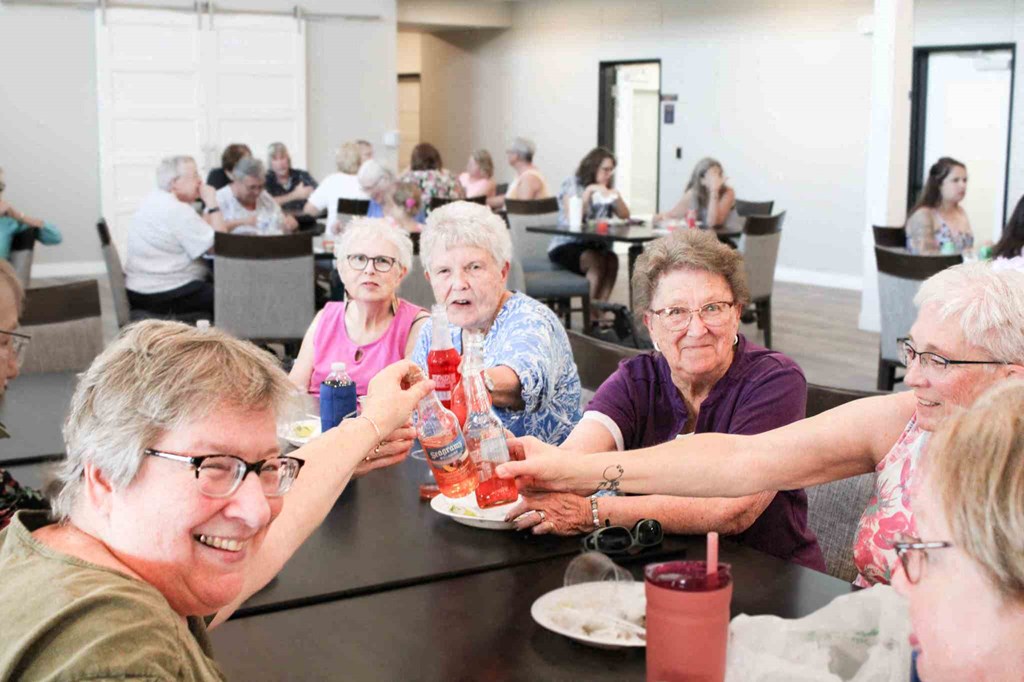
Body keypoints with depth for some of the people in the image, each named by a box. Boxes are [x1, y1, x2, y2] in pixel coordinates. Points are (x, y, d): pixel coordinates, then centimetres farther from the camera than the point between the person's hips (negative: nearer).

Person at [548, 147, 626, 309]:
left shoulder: (605, 189, 15)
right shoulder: (572, 184, -2)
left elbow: (625, 215, 10)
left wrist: (616, 197, -7)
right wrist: (589, 191, -18)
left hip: (595, 245, 5)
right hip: (566, 246, -5)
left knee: (612, 259, -30)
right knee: (597, 261, -34)